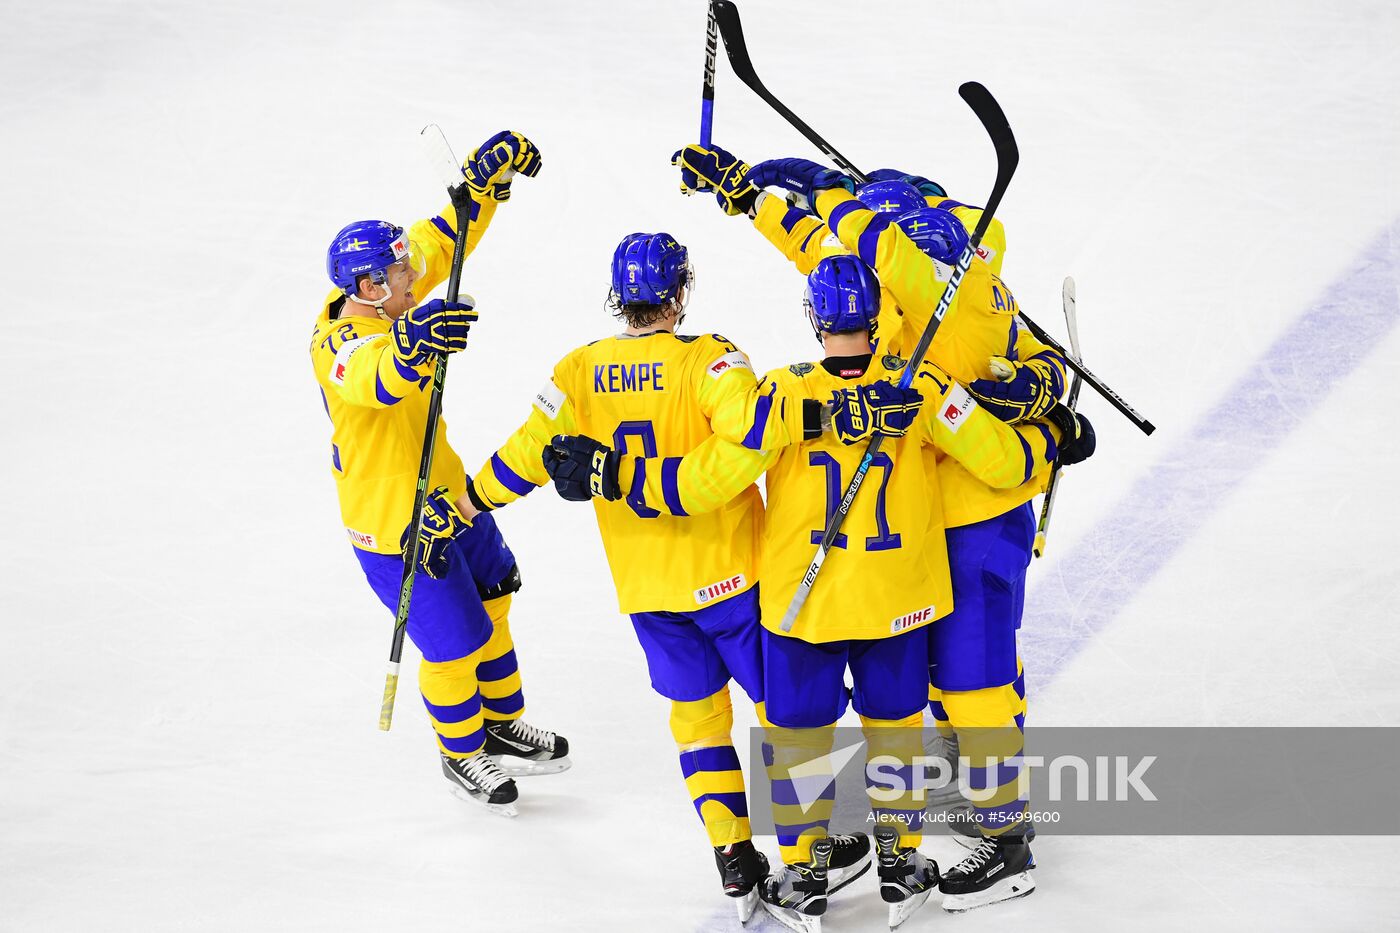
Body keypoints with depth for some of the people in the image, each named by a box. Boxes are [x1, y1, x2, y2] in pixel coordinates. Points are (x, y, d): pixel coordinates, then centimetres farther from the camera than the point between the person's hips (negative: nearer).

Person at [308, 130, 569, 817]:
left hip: (447, 493, 9)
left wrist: (489, 172, 2)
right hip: (394, 524, -9)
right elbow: (378, 381, -56)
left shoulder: (385, 302, -7)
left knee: (490, 605, 25)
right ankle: (461, 754, 30)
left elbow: (442, 238, 6)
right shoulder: (341, 346, -32)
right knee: (455, 644, 3)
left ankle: (503, 727, 47)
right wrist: (412, 344, -75)